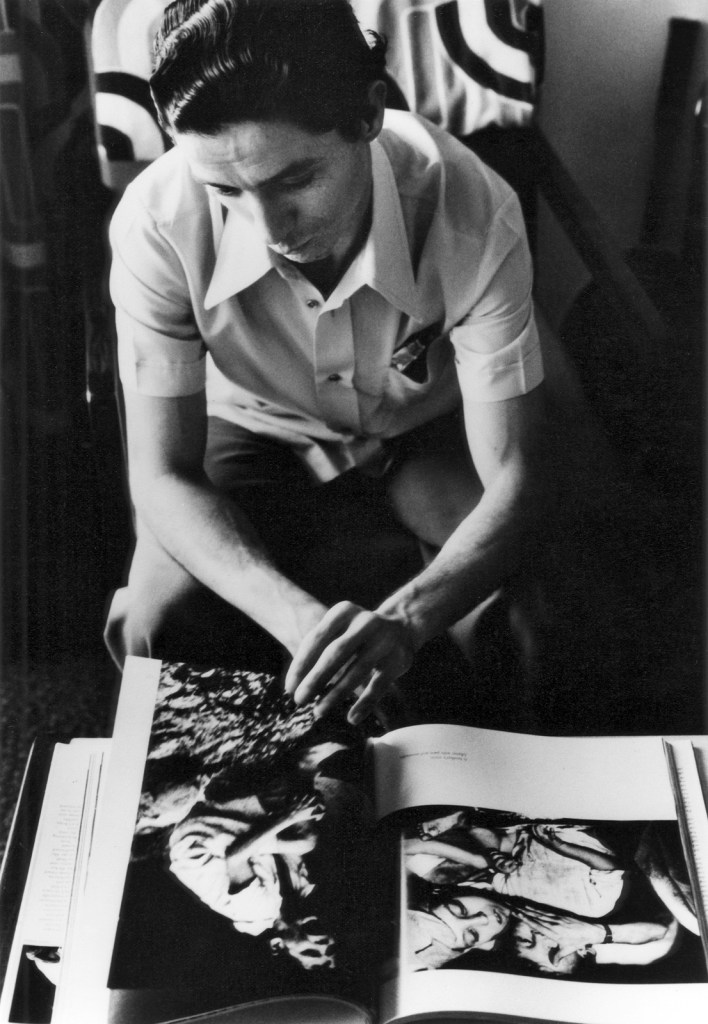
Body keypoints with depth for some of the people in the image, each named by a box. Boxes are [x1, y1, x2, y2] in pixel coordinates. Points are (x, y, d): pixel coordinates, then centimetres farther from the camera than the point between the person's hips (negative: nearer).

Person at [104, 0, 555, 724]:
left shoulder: (474, 214, -36)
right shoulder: (156, 223, -34)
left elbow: (516, 479, -33)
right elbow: (162, 475, -28)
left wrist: (405, 619, -53)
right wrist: (298, 617, -46)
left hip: (429, 425, 0)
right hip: (257, 426, 1)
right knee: (147, 627, -23)